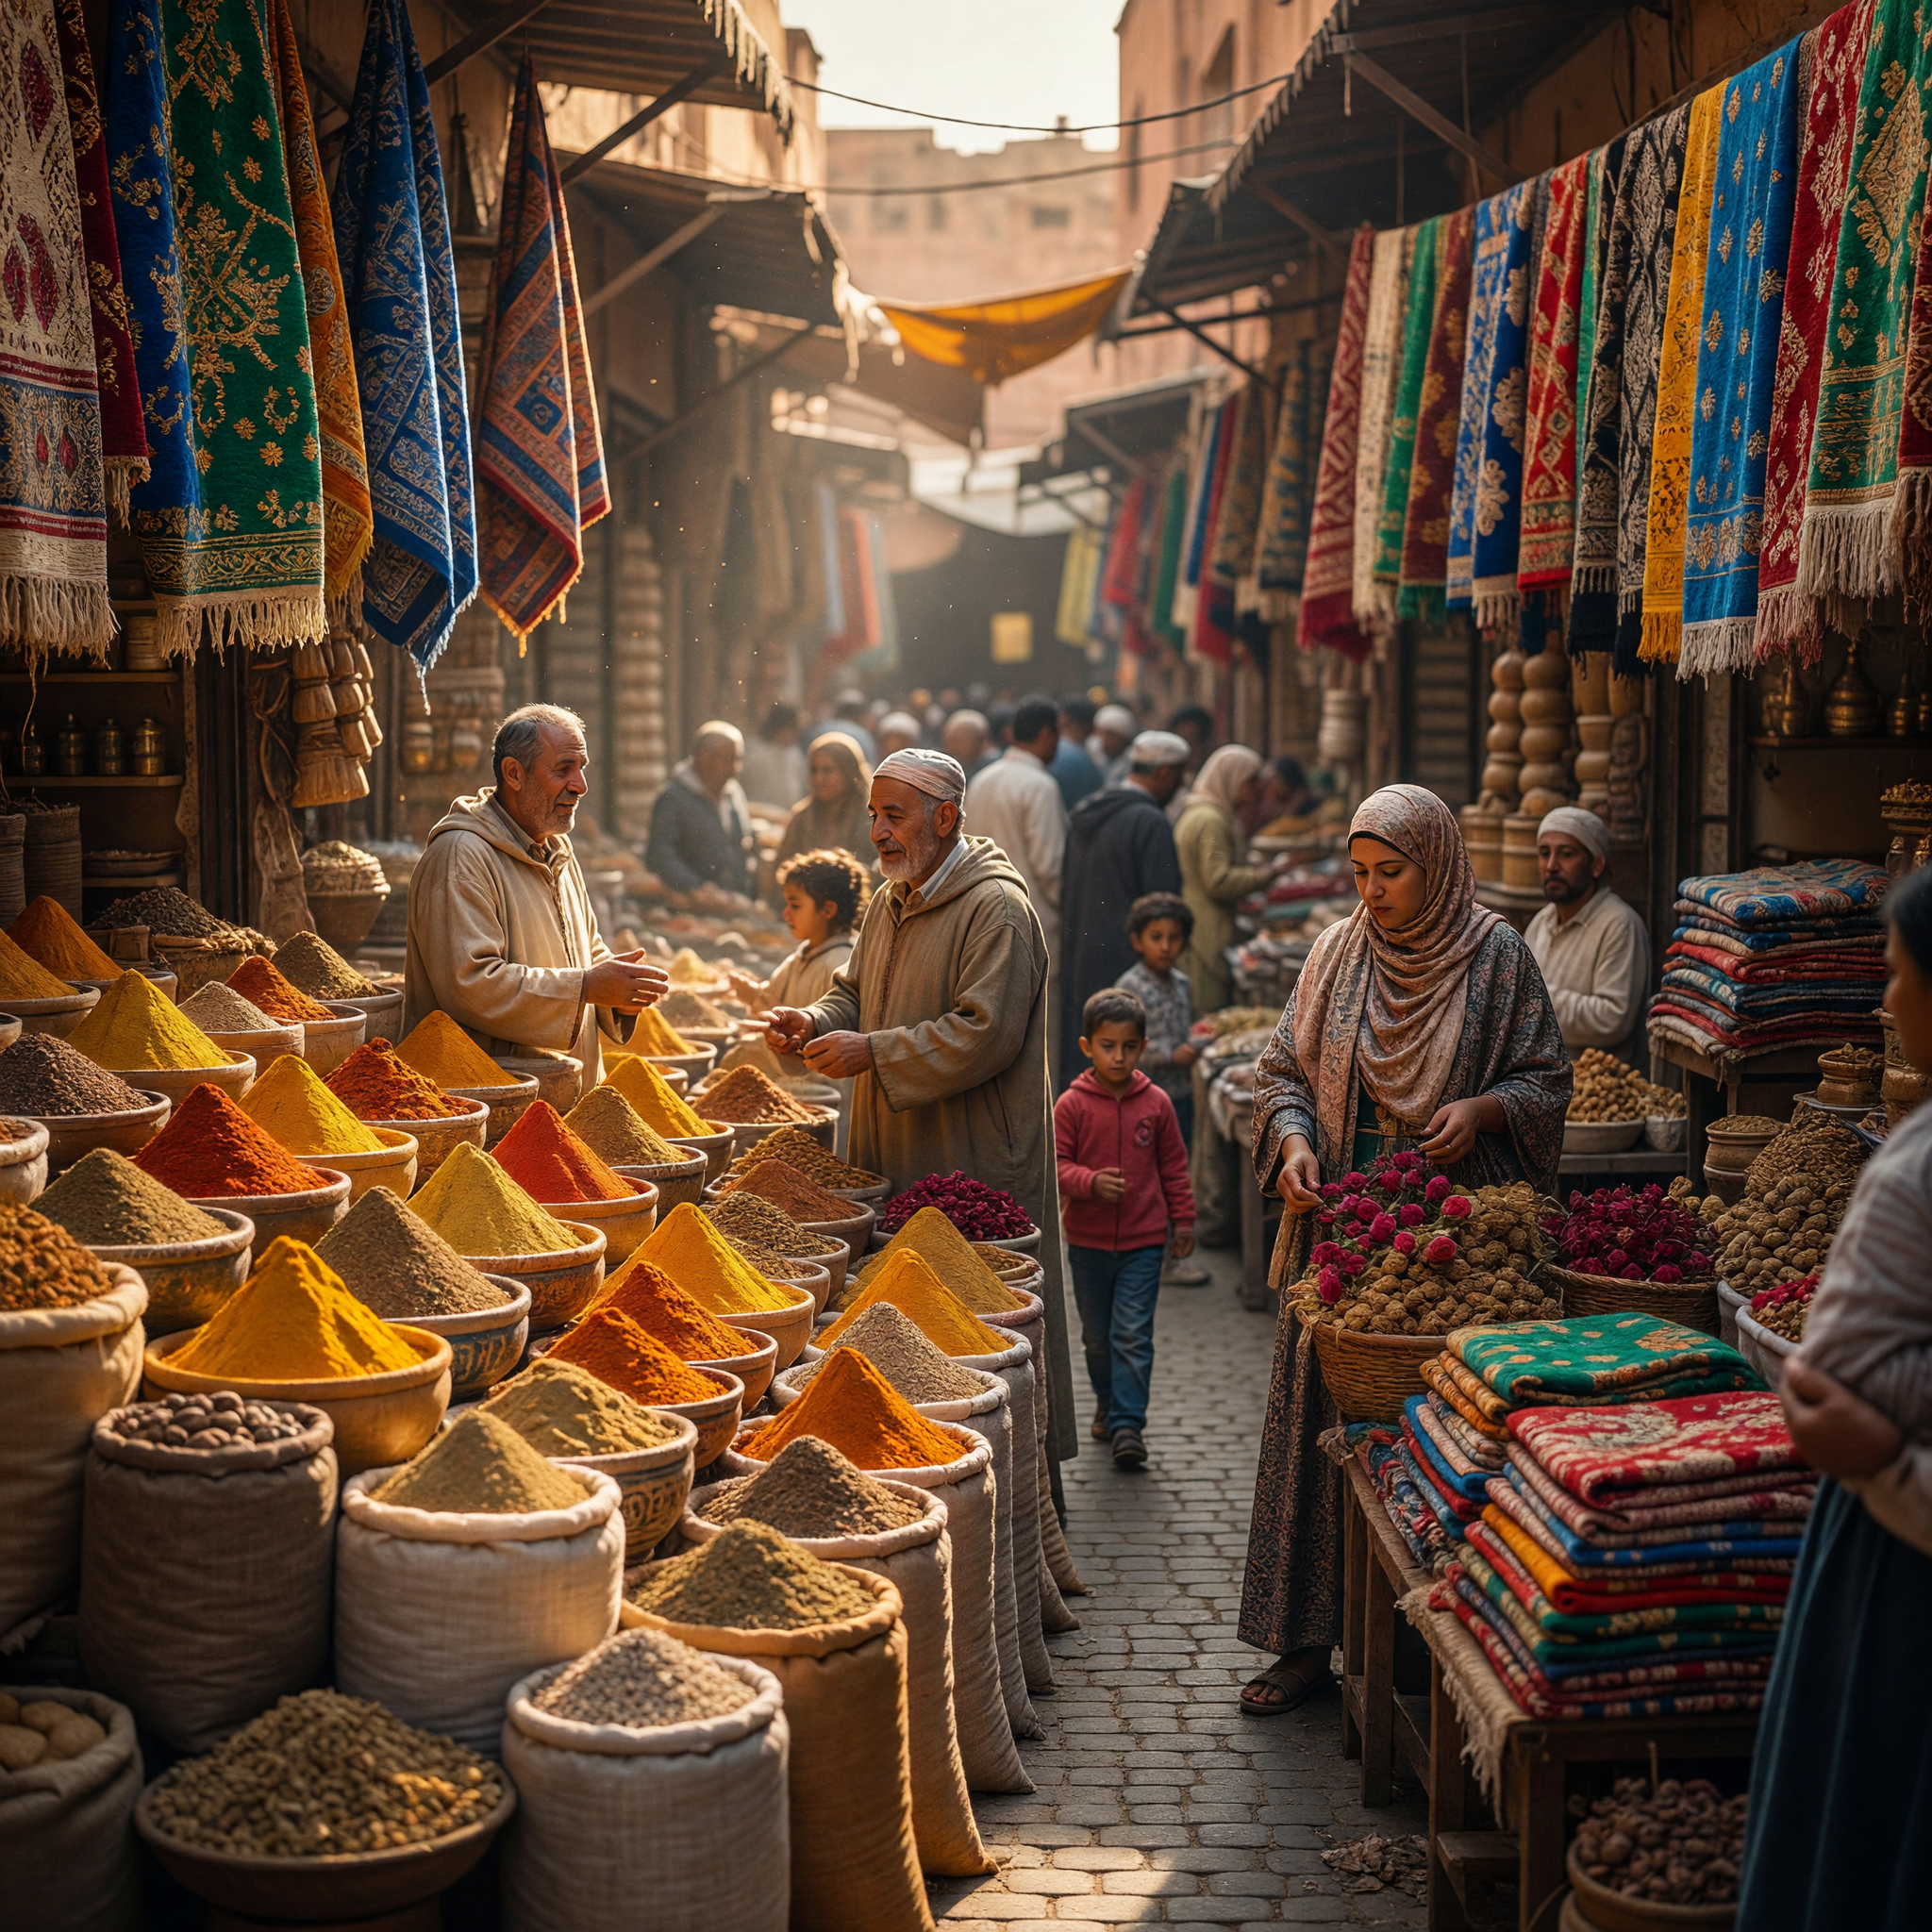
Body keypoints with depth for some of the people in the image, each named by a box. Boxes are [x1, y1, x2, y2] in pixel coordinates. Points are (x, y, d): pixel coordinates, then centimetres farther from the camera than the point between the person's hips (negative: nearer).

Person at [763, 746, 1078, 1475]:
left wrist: (873, 1053, -20)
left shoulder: (996, 909, -13)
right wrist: (815, 1023, 1)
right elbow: (857, 994, 23)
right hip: (896, 1163, 8)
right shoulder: (890, 904, 15)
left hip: (975, 1169, -8)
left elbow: (984, 1033, -21)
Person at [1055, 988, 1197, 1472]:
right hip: (1088, 1240, 1)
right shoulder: (1071, 1105, -6)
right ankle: (1108, 1407, 34)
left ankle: (1128, 1424, -5)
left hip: (1144, 1240, -1)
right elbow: (1057, 1163, -8)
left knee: (1132, 1335, -7)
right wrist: (1091, 1182, -26)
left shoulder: (1156, 1104, -1)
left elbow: (1174, 1166, 8)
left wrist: (1182, 1220, 11)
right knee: (1097, 1335, 14)